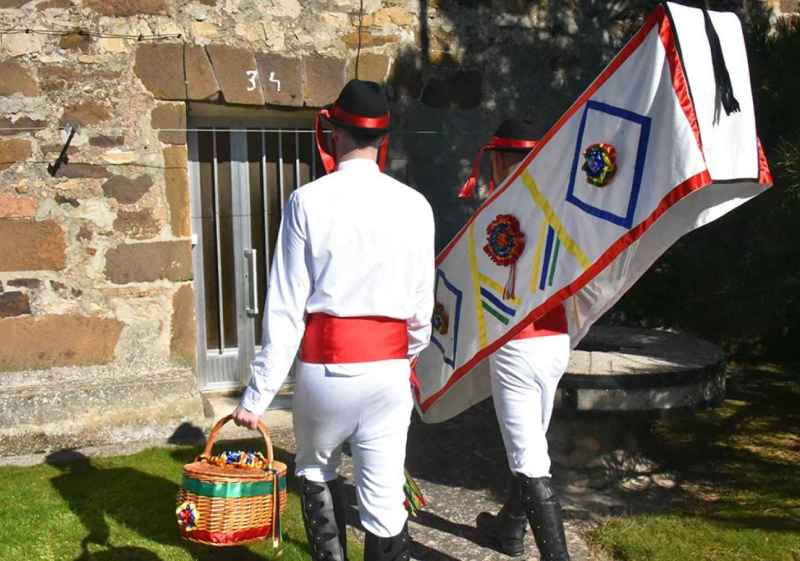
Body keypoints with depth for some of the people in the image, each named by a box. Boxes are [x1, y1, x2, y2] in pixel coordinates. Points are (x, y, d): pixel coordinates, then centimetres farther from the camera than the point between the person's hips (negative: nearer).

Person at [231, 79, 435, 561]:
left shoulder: (308, 201, -6)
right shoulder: (414, 205, 0)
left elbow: (286, 306, -8)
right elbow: (422, 305, 5)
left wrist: (259, 393, -3)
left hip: (325, 365, -1)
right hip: (388, 368, 1)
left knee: (316, 472, 25)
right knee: (385, 497, 8)